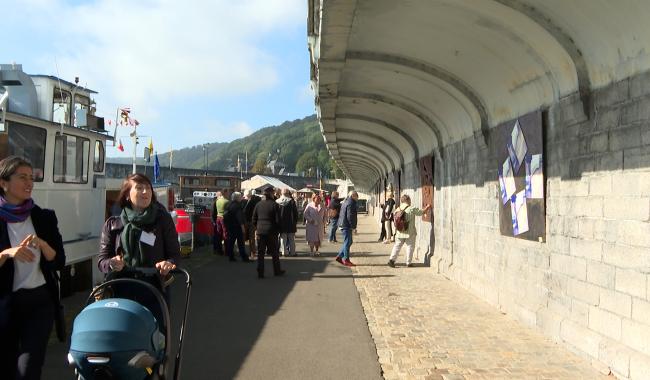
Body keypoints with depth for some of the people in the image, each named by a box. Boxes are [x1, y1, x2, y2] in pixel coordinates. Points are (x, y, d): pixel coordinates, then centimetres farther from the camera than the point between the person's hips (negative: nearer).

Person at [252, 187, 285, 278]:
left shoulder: (258, 204, 2)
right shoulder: (274, 205, -9)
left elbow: (254, 219, 4)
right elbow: (277, 220, -10)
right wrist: (277, 230, 5)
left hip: (260, 232, 3)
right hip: (271, 232, -3)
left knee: (260, 253, 7)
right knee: (274, 252, 11)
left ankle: (260, 273, 7)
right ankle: (277, 271, 22)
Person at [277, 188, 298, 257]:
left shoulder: (277, 202, -3)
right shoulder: (291, 201, -10)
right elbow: (295, 212, -7)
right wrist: (296, 221, 4)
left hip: (281, 223, 2)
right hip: (290, 223, -2)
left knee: (283, 238, 9)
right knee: (291, 238, 8)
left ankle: (284, 252, 10)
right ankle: (292, 252, 11)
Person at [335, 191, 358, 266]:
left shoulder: (346, 202, 17)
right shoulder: (351, 203, -15)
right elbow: (350, 216, -22)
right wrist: (353, 226, -14)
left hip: (342, 225, 10)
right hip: (346, 226, -10)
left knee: (348, 242, 17)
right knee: (347, 242, -3)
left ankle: (339, 256, 18)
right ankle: (346, 260, 2)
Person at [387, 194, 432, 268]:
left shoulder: (397, 210, 3)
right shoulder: (412, 209, -10)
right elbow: (422, 212, 0)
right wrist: (427, 207, 17)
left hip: (399, 233, 4)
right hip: (410, 233, -4)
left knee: (397, 246, 12)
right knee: (410, 246, 8)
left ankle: (392, 259, 2)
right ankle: (408, 262, 13)